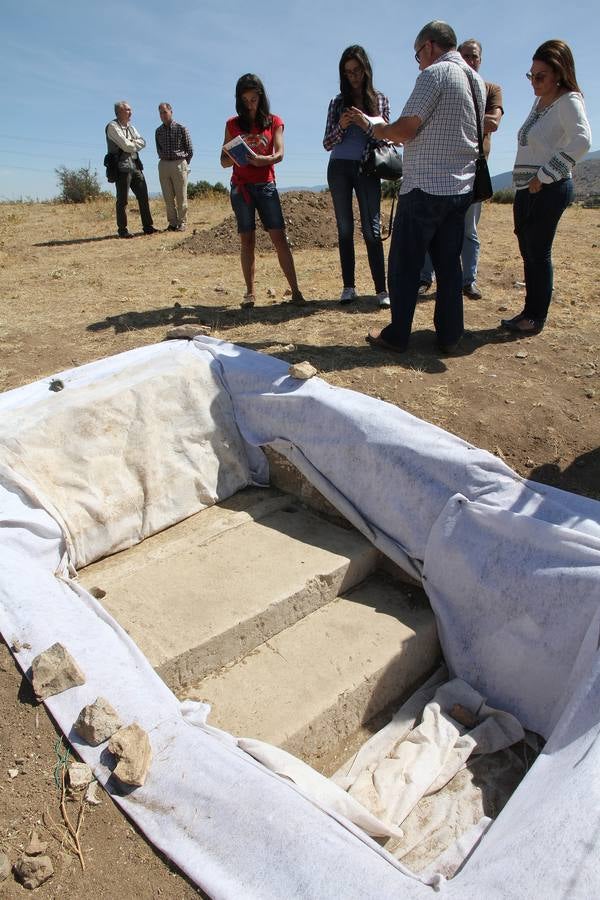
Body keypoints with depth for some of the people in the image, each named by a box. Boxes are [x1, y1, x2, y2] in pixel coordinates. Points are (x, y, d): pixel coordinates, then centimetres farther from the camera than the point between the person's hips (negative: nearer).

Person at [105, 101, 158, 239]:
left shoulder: (130, 127, 20)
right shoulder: (113, 127, -6)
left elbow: (143, 142, 8)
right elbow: (126, 146, -15)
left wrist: (132, 144, -8)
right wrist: (137, 144, 3)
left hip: (136, 166, 8)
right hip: (122, 167, -8)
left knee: (143, 196, 7)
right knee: (122, 200, -4)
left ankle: (148, 226, 14)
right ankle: (122, 230, 1)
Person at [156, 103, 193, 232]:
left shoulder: (181, 129, -1)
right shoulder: (158, 131, 11)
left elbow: (190, 150, 3)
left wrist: (183, 163, 5)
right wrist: (163, 158, 12)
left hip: (179, 164, -4)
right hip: (163, 165, 4)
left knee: (181, 197, -3)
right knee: (168, 197, 3)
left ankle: (182, 223, 2)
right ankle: (172, 222, 8)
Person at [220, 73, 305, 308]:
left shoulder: (274, 122, 9)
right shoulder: (233, 124, 10)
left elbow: (279, 154, -5)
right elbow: (223, 161, 6)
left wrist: (263, 159, -26)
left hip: (266, 185, -1)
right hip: (240, 187, 1)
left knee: (279, 237, -10)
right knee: (247, 240, -2)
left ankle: (295, 291, -12)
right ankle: (249, 292, -1)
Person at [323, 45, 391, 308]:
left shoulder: (380, 99, 9)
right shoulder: (338, 102, 9)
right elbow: (327, 143, 6)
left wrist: (366, 124, -14)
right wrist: (341, 126, -14)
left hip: (367, 169, -1)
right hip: (339, 168, 2)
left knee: (372, 230, -9)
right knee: (345, 229, 1)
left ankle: (381, 289, -9)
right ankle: (348, 286, 5)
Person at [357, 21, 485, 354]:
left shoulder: (435, 74, -9)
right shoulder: (476, 80, 17)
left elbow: (405, 128, -13)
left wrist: (380, 130, 7)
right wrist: (404, 137, 25)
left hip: (425, 187, -8)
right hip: (461, 188, 8)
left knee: (404, 264, 0)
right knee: (449, 264, 10)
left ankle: (397, 335, 5)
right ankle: (449, 336, 13)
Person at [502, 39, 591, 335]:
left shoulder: (568, 101, -10)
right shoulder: (540, 101, 16)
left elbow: (582, 141, -24)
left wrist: (543, 177, -22)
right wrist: (524, 184, 13)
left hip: (549, 189, -9)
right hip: (526, 189, 9)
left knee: (538, 253, -5)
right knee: (528, 252, 10)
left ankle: (537, 318, 2)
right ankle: (529, 312, 18)